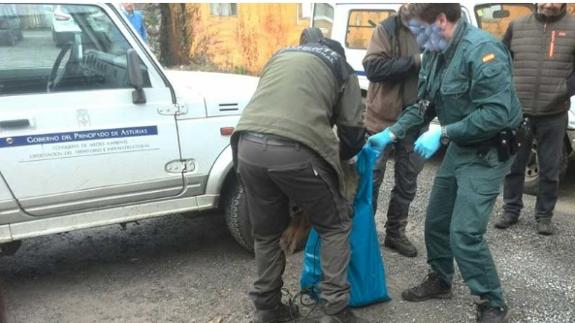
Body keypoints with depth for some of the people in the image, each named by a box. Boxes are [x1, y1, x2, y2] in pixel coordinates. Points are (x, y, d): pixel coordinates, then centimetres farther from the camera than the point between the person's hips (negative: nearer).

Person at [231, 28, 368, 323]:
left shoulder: (282, 54, 32)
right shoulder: (341, 67, 21)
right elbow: (353, 131, 16)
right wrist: (337, 155, 37)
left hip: (248, 146, 4)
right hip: (295, 150, -4)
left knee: (266, 232, 23)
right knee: (335, 226, 17)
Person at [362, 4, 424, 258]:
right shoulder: (387, 29, -5)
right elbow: (372, 67, -18)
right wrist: (414, 61, -22)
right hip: (383, 118, -3)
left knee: (407, 182, 11)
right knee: (371, 178, 5)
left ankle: (395, 233, 27)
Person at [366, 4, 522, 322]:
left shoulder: (482, 49, -24)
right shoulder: (434, 54, 2)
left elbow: (497, 113, -28)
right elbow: (424, 104, 10)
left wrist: (442, 134, -27)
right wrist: (391, 133, 0)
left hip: (488, 152, -8)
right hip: (458, 147, 9)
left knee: (464, 233, -10)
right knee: (436, 220, 15)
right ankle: (440, 280, 37)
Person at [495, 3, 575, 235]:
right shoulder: (517, 26, 6)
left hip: (553, 116, -1)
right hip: (517, 112, 1)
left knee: (549, 170, 8)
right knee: (513, 165, 10)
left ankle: (544, 215, 23)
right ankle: (511, 211, 25)